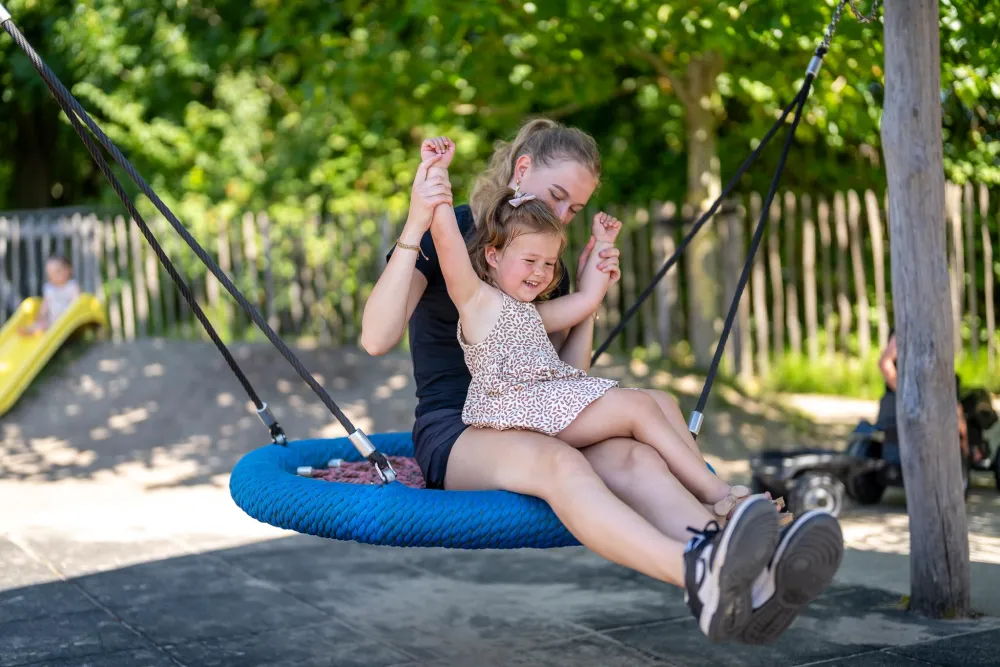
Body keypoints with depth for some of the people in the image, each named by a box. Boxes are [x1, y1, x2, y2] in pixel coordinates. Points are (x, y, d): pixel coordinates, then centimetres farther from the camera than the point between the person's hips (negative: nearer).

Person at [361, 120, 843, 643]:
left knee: (634, 459, -30)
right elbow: (376, 339, -16)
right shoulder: (443, 236, 0)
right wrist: (414, 229, -26)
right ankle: (696, 574, -67)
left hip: (531, 425, 5)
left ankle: (748, 587, -57)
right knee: (560, 463, -40)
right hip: (452, 432, -5)